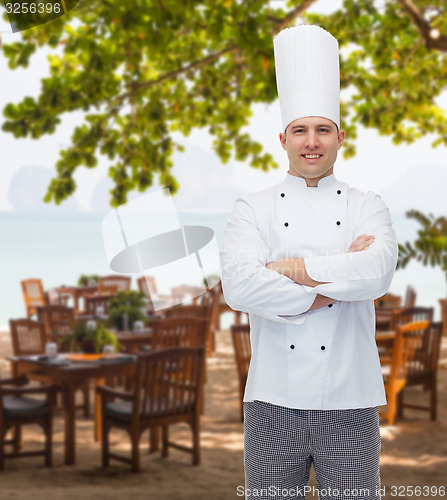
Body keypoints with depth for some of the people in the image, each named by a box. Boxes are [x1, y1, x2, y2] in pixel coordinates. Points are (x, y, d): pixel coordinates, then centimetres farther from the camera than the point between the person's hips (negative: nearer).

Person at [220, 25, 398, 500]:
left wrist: (297, 269, -12)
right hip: (274, 402, 0)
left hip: (349, 404, 0)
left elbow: (378, 271, -15)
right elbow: (239, 285, -13)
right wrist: (337, 280, -12)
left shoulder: (367, 207, 6)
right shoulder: (252, 208, 5)